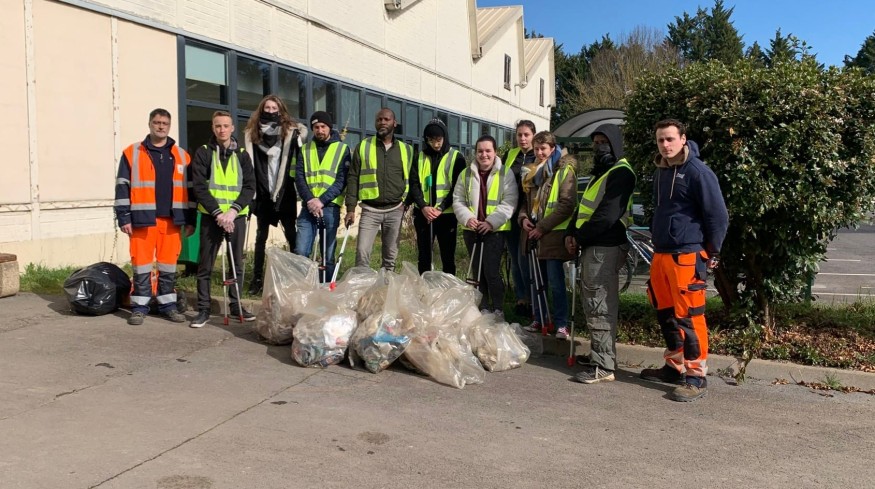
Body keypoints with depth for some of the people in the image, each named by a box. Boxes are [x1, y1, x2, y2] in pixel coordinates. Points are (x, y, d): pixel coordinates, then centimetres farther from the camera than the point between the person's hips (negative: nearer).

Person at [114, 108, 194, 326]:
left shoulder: (181, 155, 11)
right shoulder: (132, 153, 3)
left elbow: (189, 189, 13)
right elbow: (122, 187, 1)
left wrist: (190, 219, 9)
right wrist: (124, 217, -6)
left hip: (171, 219, 2)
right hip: (143, 218, -2)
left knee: (169, 264, 8)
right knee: (141, 263, 0)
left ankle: (168, 304, 17)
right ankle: (139, 306, 10)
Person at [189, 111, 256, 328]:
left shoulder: (242, 154, 9)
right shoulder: (203, 153, 3)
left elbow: (249, 186, 1)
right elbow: (199, 187, -5)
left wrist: (232, 211, -13)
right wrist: (218, 212, -15)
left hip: (237, 216, 2)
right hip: (211, 216, -2)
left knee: (237, 263, 8)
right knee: (205, 265, 1)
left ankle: (236, 305, 19)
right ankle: (203, 309, 9)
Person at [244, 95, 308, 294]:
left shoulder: (291, 131, 1)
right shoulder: (252, 133, 7)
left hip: (285, 192, -2)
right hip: (263, 193, 2)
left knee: (291, 235, 2)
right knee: (261, 236, 8)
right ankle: (257, 278, 14)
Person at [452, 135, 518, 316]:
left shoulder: (505, 173, -2)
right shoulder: (466, 174, 9)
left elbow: (509, 202, -8)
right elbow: (458, 200, 9)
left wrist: (491, 222, -17)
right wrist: (467, 218, -10)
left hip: (495, 230, -4)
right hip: (471, 230, 4)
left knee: (492, 270, -10)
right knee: (477, 270, 10)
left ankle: (498, 309, 4)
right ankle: (483, 308, 23)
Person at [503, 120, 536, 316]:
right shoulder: (509, 155, 11)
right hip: (511, 215, 4)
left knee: (524, 259, -8)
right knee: (514, 259, 8)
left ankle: (531, 299, 6)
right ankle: (521, 298, 19)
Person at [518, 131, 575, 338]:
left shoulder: (564, 171, -5)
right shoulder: (531, 172, 16)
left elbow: (566, 204, -14)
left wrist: (542, 227, -15)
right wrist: (523, 218, 1)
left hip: (553, 235, -6)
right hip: (533, 235, 7)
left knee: (555, 282, -5)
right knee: (536, 280, 12)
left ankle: (561, 324, 3)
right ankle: (538, 320, 22)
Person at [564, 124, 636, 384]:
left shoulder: (620, 173, -11)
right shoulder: (600, 173, 22)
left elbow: (607, 215, -20)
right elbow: (585, 206, 20)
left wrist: (580, 237, -11)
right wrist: (572, 233, 4)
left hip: (605, 248, -10)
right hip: (593, 246, 10)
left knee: (599, 306, -9)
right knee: (592, 303, 15)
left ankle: (603, 365, -5)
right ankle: (600, 354, 25)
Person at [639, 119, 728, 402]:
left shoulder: (697, 171, -11)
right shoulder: (660, 172, 14)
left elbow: (718, 216, -10)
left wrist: (712, 254, -6)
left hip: (687, 256, -8)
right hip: (660, 254, 8)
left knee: (688, 317, -7)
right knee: (666, 314, 14)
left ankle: (696, 377, 1)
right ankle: (675, 366, 27)